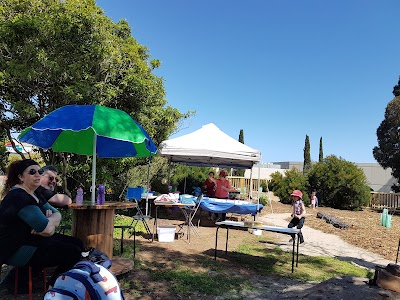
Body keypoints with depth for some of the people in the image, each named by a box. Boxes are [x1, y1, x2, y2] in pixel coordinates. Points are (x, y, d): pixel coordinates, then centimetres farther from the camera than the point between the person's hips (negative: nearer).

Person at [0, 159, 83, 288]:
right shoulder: (18, 197, -22)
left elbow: (57, 214, 8)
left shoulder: (34, 195, 11)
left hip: (32, 239, 10)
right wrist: (51, 223, -4)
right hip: (17, 249, -10)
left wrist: (48, 220, -14)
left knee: (78, 244, 6)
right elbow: (48, 230, -28)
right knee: (73, 253, -19)